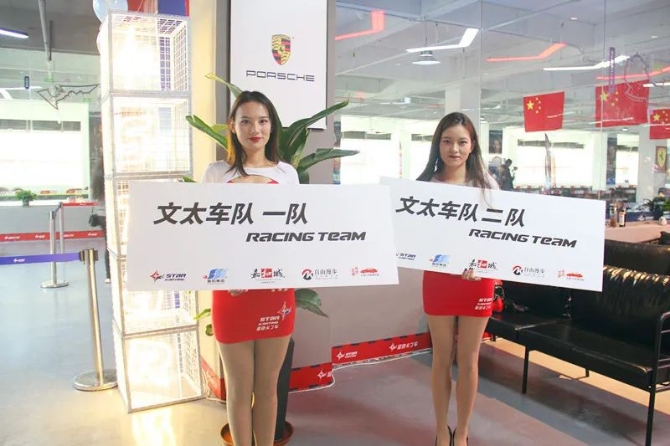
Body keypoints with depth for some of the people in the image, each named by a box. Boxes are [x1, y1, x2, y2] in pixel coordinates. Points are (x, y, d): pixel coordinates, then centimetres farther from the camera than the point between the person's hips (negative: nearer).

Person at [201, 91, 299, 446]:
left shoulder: (287, 173, 6)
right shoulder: (216, 173, 1)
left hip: (277, 290, 2)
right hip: (232, 292, -1)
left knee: (267, 386, 15)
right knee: (239, 388, 11)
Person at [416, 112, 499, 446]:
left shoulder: (486, 184, 0)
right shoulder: (426, 185, -2)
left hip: (478, 279, 1)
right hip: (439, 279, 0)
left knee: (468, 359, 12)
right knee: (442, 359, 12)